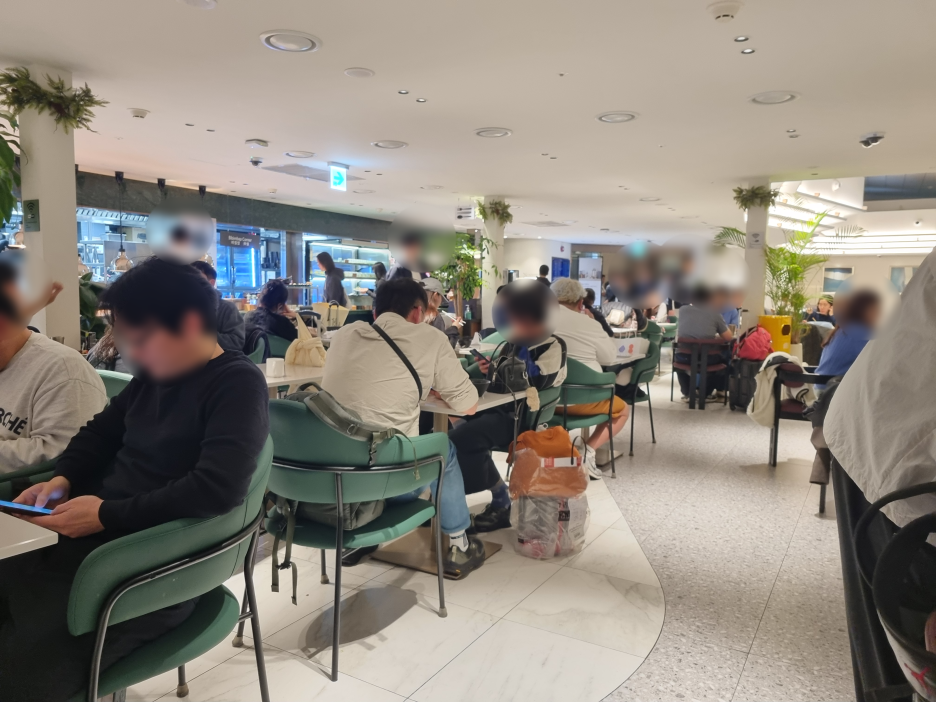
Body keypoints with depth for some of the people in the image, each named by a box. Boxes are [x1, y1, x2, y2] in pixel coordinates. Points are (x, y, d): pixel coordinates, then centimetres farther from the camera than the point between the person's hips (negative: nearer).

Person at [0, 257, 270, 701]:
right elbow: (100, 432, 21)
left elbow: (216, 489, -26)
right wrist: (63, 479, 2)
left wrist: (107, 514, -21)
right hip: (95, 535, 8)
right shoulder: (154, 374, 10)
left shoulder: (238, 384, -15)